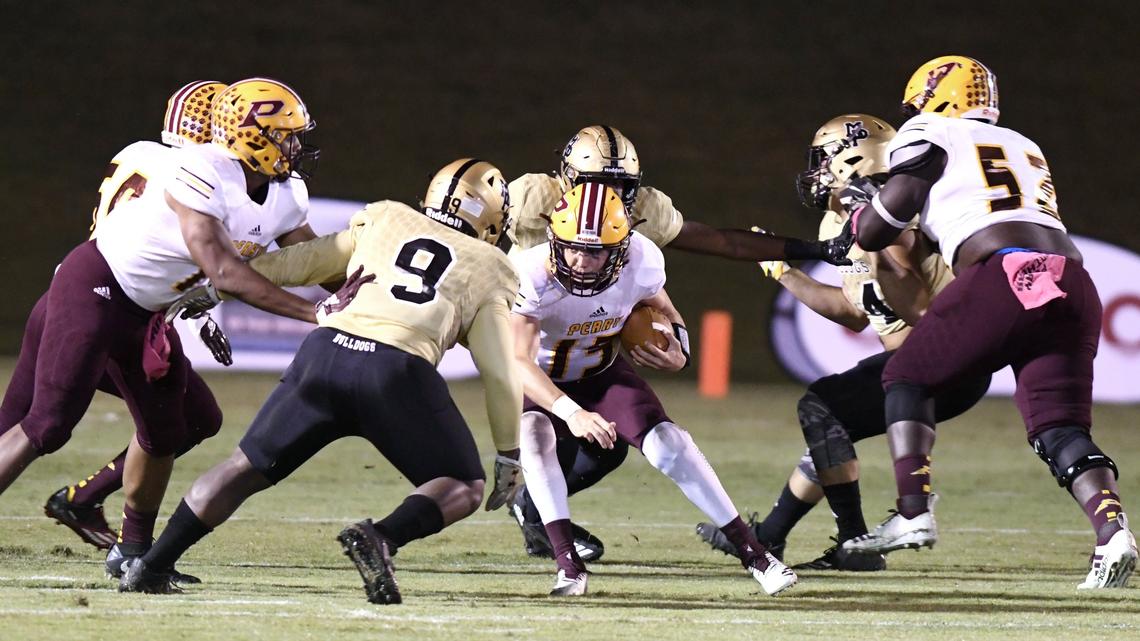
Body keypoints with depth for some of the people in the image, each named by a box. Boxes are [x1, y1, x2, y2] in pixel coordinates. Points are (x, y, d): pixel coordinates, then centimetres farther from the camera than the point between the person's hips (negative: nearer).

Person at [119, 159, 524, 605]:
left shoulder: (386, 219, 26)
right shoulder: (491, 272, 19)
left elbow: (305, 261, 27)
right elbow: (501, 373, 14)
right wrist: (509, 456, 23)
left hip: (327, 352, 3)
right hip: (398, 371, -3)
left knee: (248, 467, 18)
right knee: (463, 488, 13)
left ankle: (150, 567, 12)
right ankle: (382, 538, -15)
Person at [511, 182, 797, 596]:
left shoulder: (640, 263, -23)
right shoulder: (532, 275, -35)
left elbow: (662, 310, 1)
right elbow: (517, 361, -43)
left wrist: (678, 352, -22)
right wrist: (572, 413, -57)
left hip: (602, 375, 2)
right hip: (541, 385, -2)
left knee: (668, 444, -15)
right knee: (535, 437, -34)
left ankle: (753, 553, -5)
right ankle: (568, 565, -32)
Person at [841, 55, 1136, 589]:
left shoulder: (930, 137, 13)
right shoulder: (1026, 149, 32)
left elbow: (873, 234, 13)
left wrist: (858, 210, 35)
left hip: (1004, 276, -5)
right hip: (1072, 280, 5)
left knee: (907, 378, 13)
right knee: (1059, 429, 4)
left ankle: (913, 514, 0)